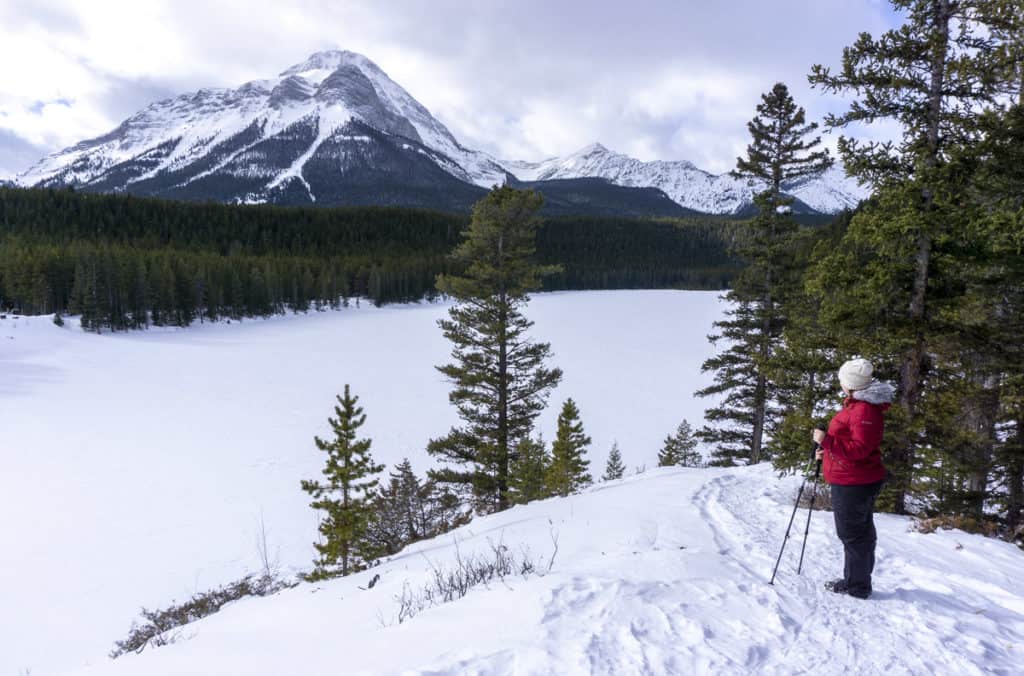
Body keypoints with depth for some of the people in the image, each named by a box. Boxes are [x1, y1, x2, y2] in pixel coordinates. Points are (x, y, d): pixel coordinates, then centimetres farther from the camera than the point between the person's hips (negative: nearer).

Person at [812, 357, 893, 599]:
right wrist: (827, 452, 15)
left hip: (853, 485, -11)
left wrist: (826, 441, -25)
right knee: (861, 532, 19)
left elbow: (859, 449, -27)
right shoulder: (857, 405, 12)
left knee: (853, 534, 1)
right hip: (858, 482, 11)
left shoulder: (865, 410, -23)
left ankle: (858, 586, 12)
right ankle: (855, 581, 31)